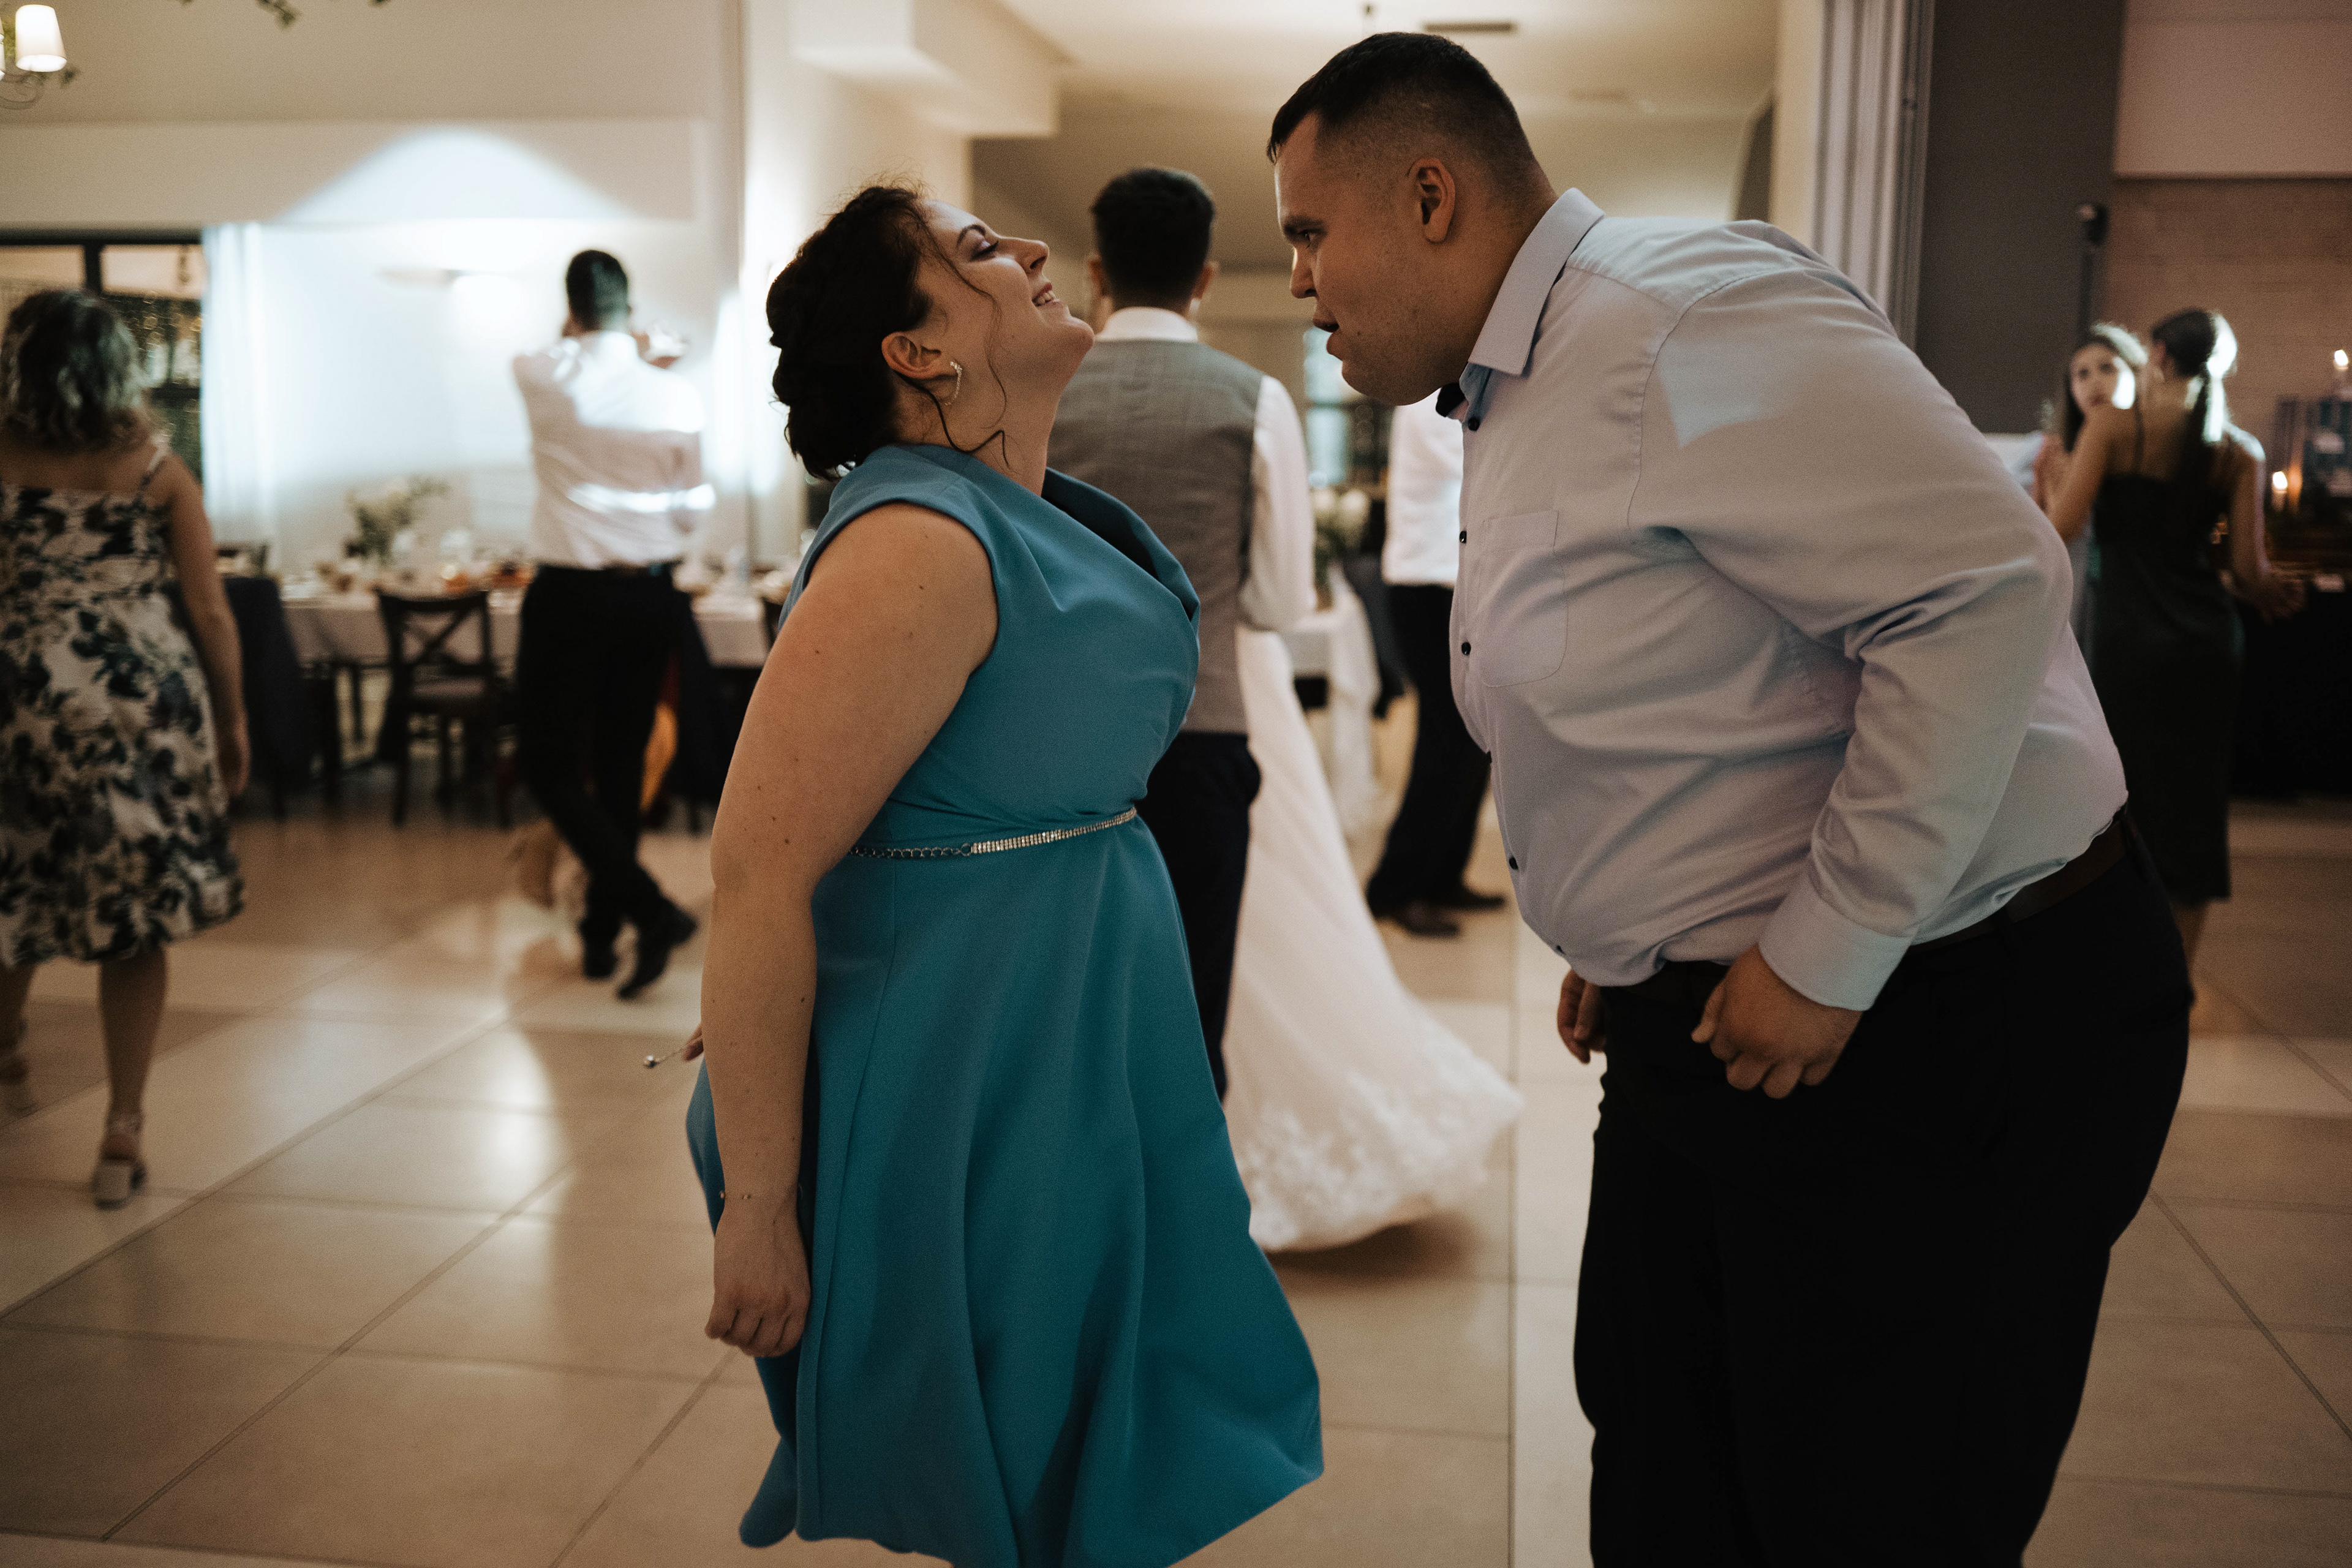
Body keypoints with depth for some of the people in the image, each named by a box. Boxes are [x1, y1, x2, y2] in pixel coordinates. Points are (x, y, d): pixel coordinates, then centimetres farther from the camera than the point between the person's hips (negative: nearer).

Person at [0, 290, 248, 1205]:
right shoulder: (157, 468, 0)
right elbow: (211, 614, -1)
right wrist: (232, 722, 8)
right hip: (146, 699, -1)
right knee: (135, 917, 4)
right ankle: (122, 1137, 5)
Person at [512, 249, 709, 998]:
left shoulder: (543, 378, -10)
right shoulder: (676, 394, -5)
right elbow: (693, 509, 4)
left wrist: (575, 338, 36)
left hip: (570, 595, -3)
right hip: (651, 596, 3)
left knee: (550, 764, 6)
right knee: (621, 765, 13)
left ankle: (650, 907, -9)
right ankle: (600, 933, 23)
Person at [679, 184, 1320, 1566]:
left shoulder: (1041, 517, 9)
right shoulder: (918, 546, -21)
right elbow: (760, 872, -25)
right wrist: (757, 1210, -22)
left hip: (1072, 1078, 9)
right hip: (959, 1110, -9)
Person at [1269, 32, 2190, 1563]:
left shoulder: (1684, 318, -20)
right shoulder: (1510, 400, 12)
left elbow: (1984, 588, -27)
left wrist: (1832, 955, -22)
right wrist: (1629, 944, 12)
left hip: (1948, 1027, -9)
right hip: (1709, 1026, 10)